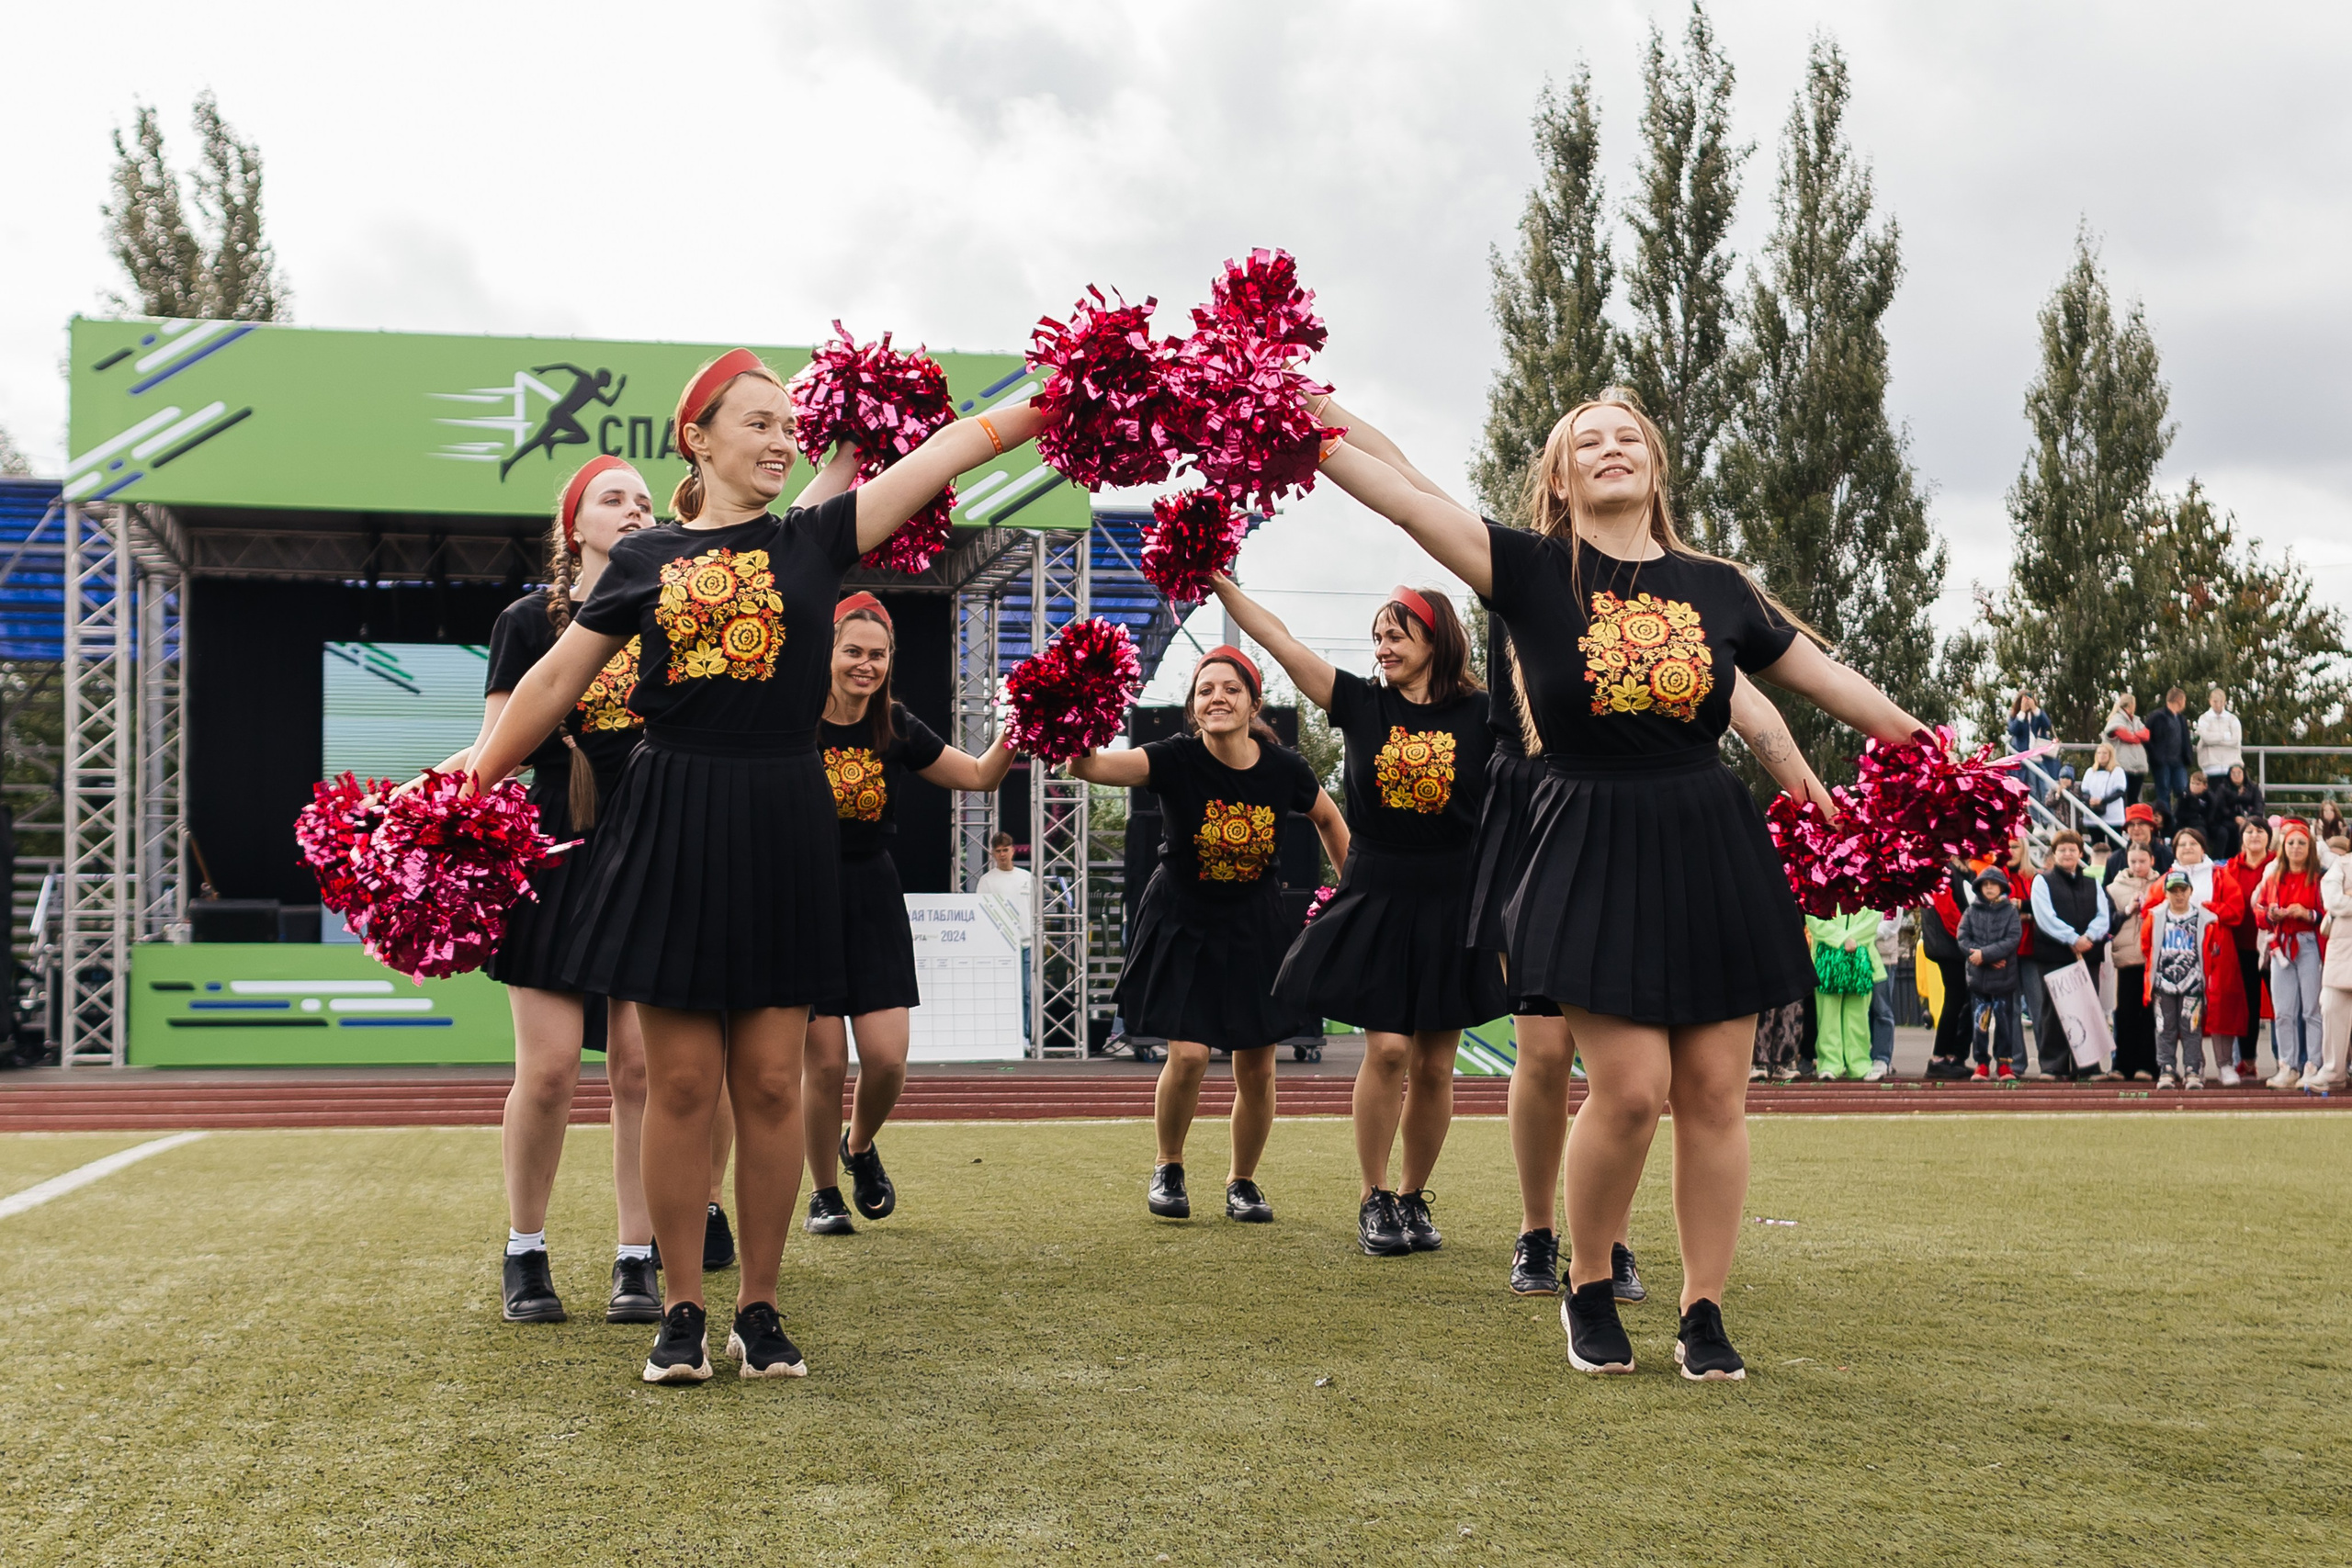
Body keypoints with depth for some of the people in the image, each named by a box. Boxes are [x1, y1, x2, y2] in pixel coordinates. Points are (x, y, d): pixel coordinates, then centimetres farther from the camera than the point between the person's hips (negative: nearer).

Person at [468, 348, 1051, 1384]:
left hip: (783, 826, 1)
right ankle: (683, 1311, 12)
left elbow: (951, 450, 3)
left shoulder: (813, 539, 7)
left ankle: (760, 1309, 14)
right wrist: (470, 792, 13)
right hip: (673, 822, -1)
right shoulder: (646, 561, 7)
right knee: (682, 1082, 1)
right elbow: (552, 687, 12)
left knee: (771, 1082, 2)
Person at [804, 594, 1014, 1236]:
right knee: (823, 1061, -4)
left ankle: (860, 1147, 29)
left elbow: (980, 775, 10)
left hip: (872, 898, 3)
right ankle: (823, 1194, 17)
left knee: (887, 1058, -4)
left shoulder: (897, 728, 3)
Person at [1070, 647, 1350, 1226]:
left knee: (1256, 1068, 5)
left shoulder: (1284, 768, -12)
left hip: (1254, 928, 2)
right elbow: (1093, 767, -35)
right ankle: (1168, 1169, 14)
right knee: (1188, 1054, -14)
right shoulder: (1176, 760, -19)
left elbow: (1329, 819, 9)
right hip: (1182, 923, -2)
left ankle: (1242, 1181, 29)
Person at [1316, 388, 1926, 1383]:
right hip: (1593, 851, -3)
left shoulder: (1716, 588, 9)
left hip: (1711, 850, 3)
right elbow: (1405, 501, -9)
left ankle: (1704, 1310, 16)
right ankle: (1586, 1290, 13)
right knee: (1631, 1087, -11)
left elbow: (1835, 684, 16)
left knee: (1713, 1091, 3)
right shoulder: (1531, 570, 0)